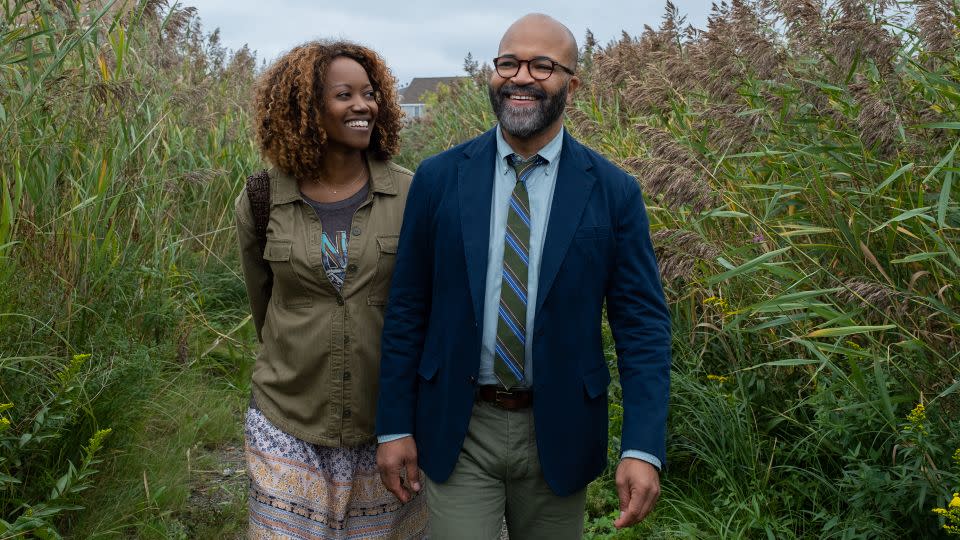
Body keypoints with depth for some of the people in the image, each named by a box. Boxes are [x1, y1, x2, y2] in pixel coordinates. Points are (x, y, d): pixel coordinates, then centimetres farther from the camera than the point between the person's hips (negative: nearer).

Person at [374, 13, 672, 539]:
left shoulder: (614, 192, -6)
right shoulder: (439, 178, -4)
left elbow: (643, 322, -5)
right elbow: (406, 309, 0)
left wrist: (643, 447, -13)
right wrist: (394, 426, -1)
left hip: (559, 431, 1)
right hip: (457, 430, 0)